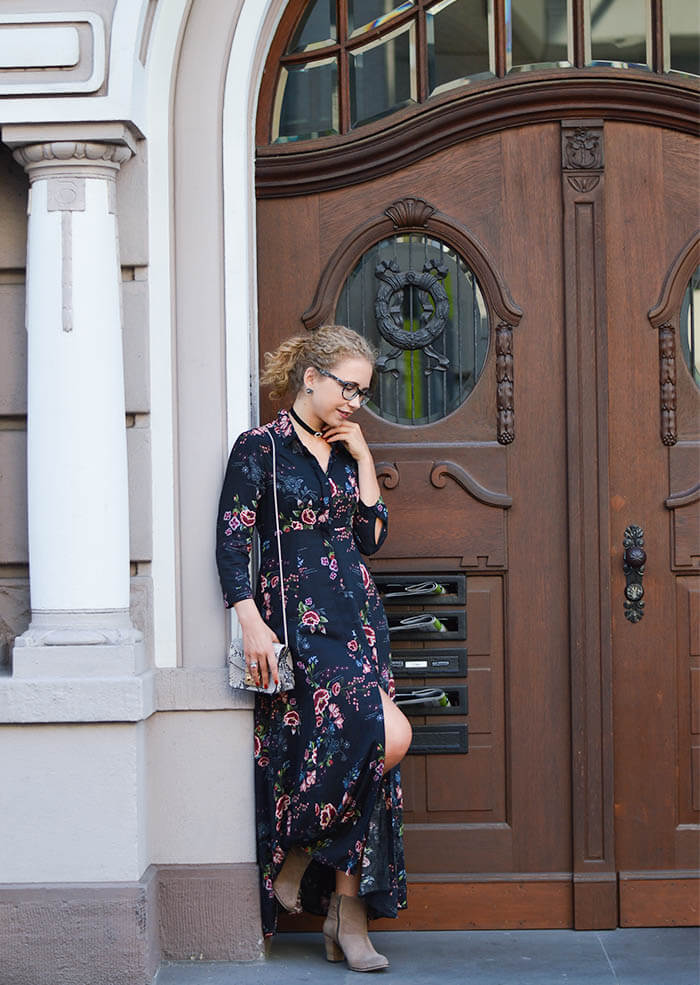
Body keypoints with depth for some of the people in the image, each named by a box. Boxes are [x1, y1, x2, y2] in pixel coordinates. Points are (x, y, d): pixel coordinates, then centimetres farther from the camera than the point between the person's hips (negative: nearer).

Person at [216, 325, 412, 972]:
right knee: (389, 736, -20)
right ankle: (297, 857, -1)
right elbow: (232, 542, -9)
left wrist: (363, 458, 6)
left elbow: (371, 537, 11)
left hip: (357, 619, 7)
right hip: (298, 620, -7)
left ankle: (349, 913, 5)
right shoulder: (261, 449, -3)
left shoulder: (346, 453, 16)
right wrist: (254, 625, -18)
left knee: (363, 759, 0)